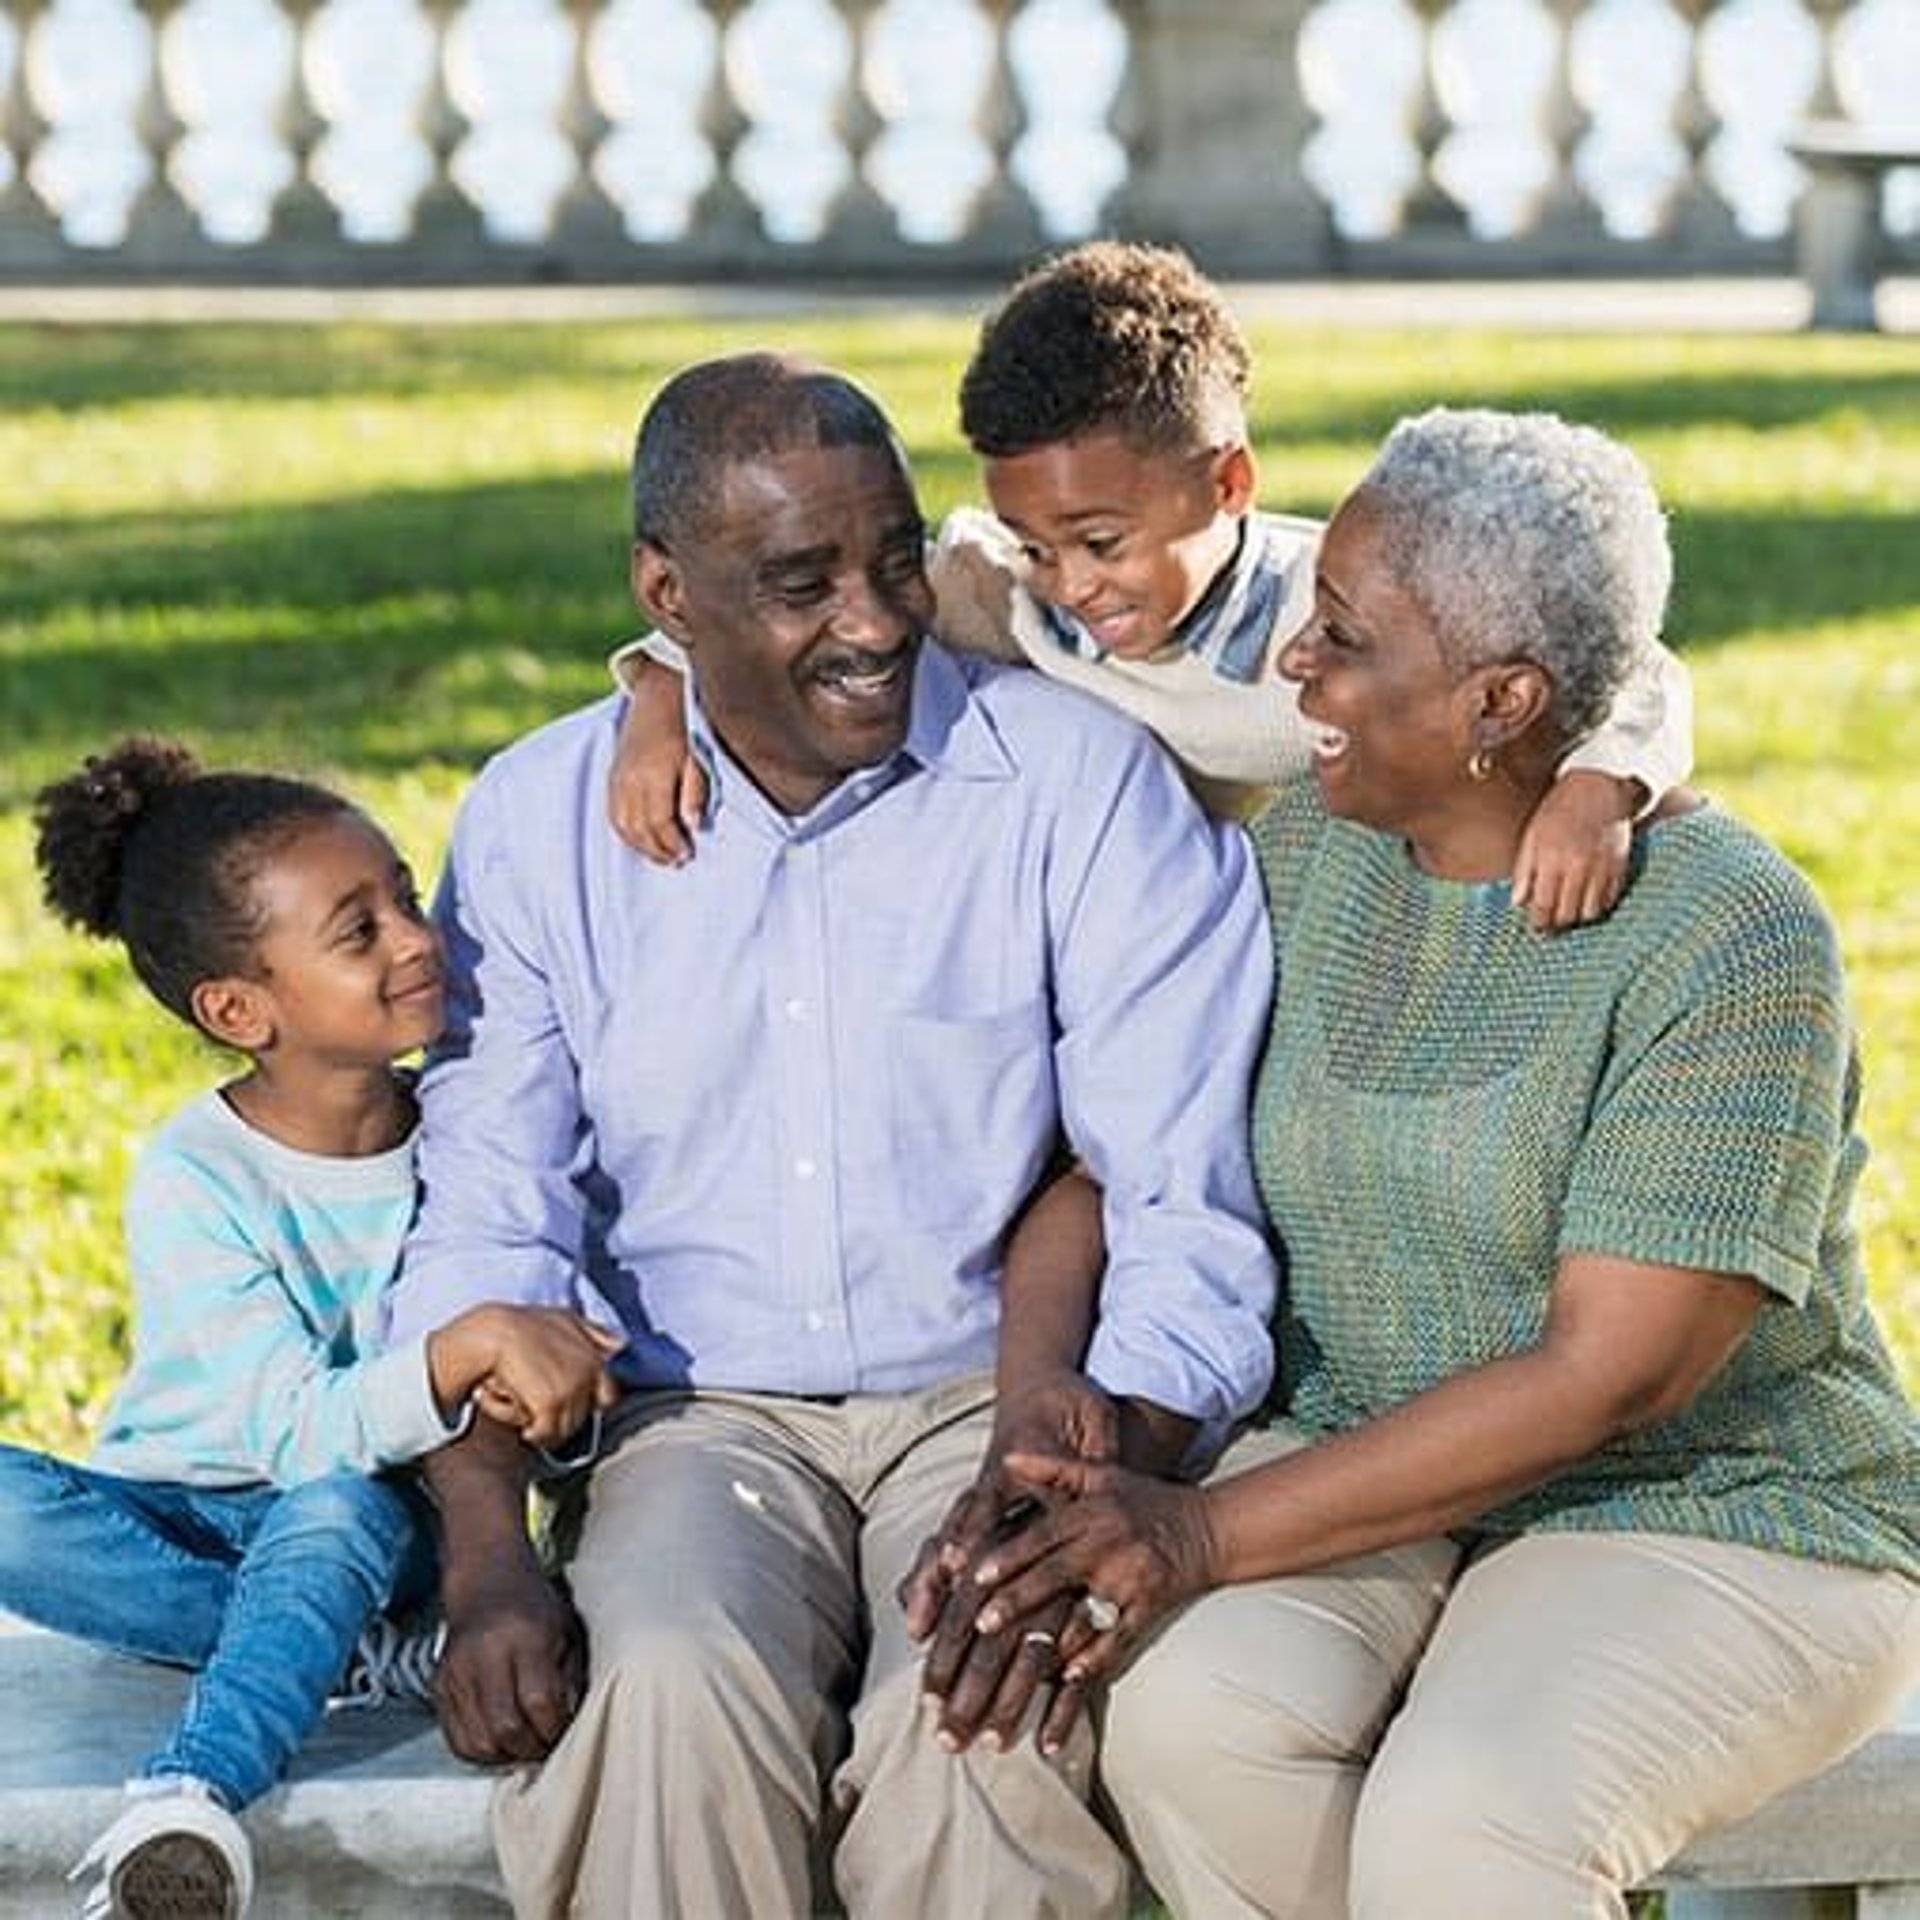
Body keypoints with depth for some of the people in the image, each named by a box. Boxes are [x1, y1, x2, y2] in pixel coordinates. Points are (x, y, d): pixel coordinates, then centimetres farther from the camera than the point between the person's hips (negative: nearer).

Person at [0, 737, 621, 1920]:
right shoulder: (194, 1183, -17)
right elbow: (294, 1430, -28)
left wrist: (548, 1376, -30)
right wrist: (473, 1344, -44)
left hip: (375, 1519, 1)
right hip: (186, 1529, -1)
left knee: (337, 1511, -35)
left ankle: (191, 1801, -49)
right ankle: (357, 1656, -26)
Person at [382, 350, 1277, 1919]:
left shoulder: (1081, 781, -4)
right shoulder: (538, 821, 4)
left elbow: (1189, 1211, -7)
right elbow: (487, 1220, 2)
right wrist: (485, 1558, -14)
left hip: (1003, 1397, -1)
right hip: (705, 1417, 2)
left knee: (985, 1725, -33)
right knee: (671, 1689, -32)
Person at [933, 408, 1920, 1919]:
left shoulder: (1730, 939, -16)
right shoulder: (1305, 856, 3)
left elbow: (1604, 1379, -20)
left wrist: (1213, 1532, -23)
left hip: (1712, 1508, -5)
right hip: (1373, 1461, 5)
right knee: (1192, 1713, -28)